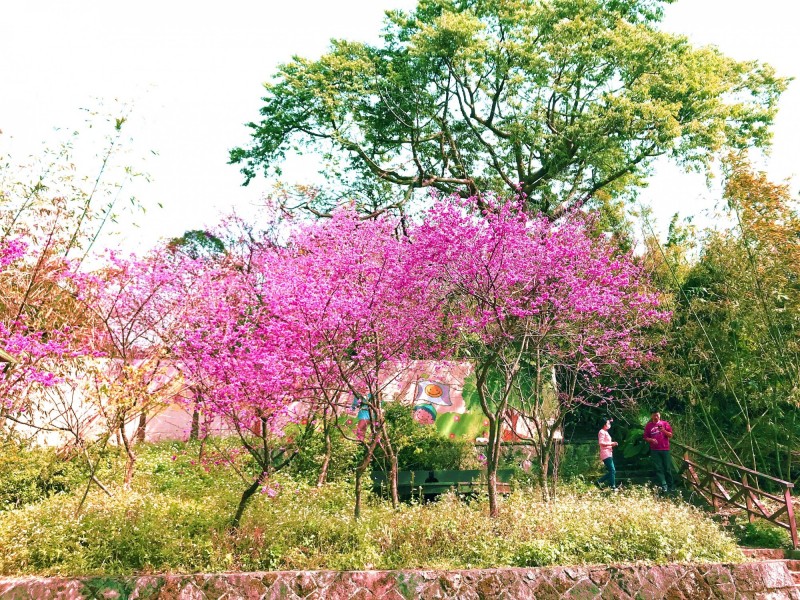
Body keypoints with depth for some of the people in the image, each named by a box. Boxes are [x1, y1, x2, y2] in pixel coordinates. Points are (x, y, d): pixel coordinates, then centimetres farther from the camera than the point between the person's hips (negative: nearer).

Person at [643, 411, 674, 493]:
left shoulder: (665, 423, 4)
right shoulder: (648, 426, 6)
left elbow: (670, 435, 3)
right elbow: (646, 438, 8)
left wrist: (664, 431, -15)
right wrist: (651, 440, -13)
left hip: (665, 449, -1)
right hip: (654, 450, 1)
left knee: (667, 468, 3)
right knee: (658, 469, -2)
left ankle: (671, 486, 14)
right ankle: (664, 487, -1)